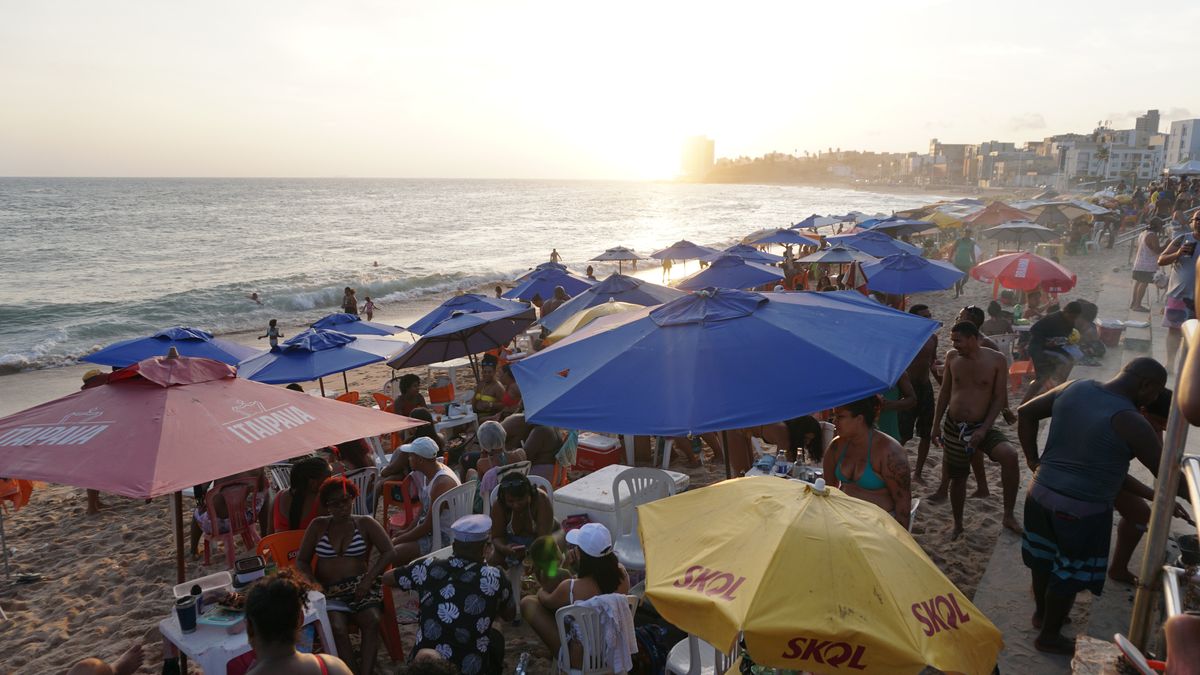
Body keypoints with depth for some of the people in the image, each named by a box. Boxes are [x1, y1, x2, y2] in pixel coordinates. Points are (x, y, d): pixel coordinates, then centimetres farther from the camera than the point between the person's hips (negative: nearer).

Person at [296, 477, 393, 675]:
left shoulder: (366, 524, 7)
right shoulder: (318, 526, 12)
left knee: (372, 620, -31)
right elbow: (301, 561, 13)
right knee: (337, 627, -30)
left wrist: (368, 579, -15)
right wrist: (313, 583, -7)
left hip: (360, 585, 0)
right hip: (328, 590, 1)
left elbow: (388, 552, -2)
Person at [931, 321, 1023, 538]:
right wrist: (936, 424, 9)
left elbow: (1000, 398, -8)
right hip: (953, 426, 3)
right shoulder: (952, 357, 0)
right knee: (957, 477, 10)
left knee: (1009, 455, -28)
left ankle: (1008, 516, -13)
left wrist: (984, 429, -16)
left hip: (982, 426, -2)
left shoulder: (996, 360, -8)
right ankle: (957, 525, 32)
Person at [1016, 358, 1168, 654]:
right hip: (1082, 510, -7)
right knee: (1068, 573, 14)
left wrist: (1033, 459, 12)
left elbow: (1026, 412, 8)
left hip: (1041, 493, 7)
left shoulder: (1075, 388, -1)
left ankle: (1041, 613, 49)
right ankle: (1049, 636, 32)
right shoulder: (1129, 422, -20)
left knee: (1044, 558, 26)